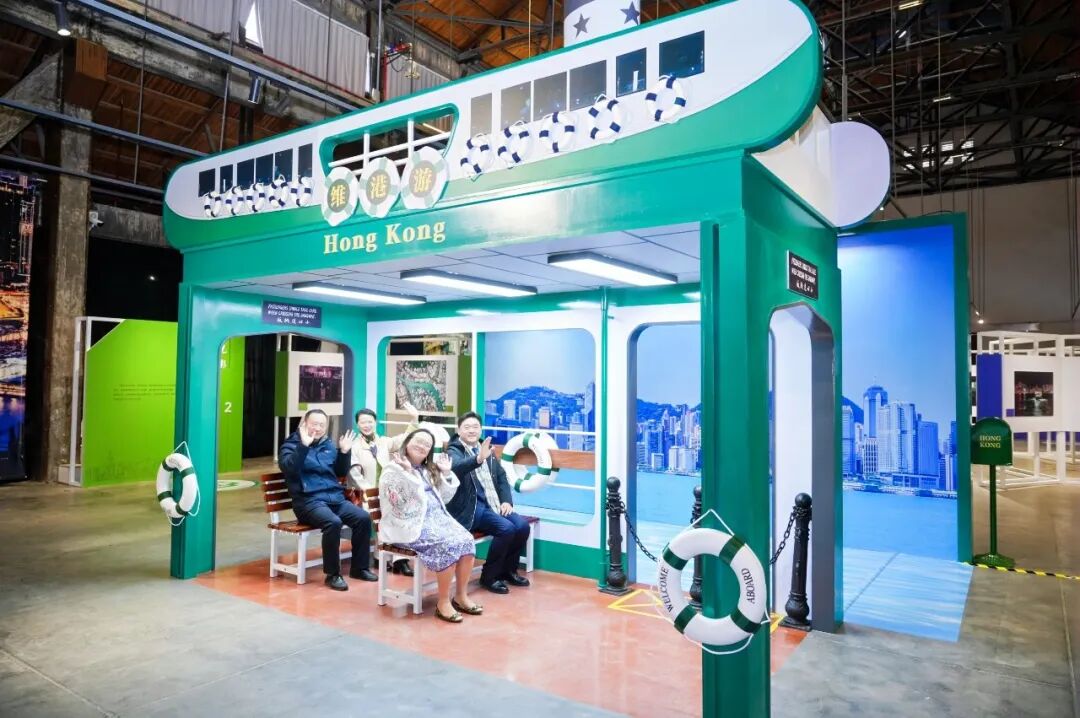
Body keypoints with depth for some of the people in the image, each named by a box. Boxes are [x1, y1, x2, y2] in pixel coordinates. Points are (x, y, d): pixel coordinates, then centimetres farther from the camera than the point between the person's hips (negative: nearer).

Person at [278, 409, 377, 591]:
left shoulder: (329, 445, 18)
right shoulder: (291, 446, 3)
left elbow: (341, 472, 21)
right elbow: (288, 468, -18)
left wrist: (344, 452, 6)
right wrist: (304, 445, -25)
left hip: (335, 497, 6)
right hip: (309, 500, -5)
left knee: (364, 518, -16)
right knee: (333, 522, -33)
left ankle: (359, 567, -1)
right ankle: (332, 574, -18)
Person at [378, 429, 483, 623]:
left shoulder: (429, 470, 20)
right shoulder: (394, 469, -2)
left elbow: (443, 498, 18)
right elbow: (399, 500, -17)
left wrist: (446, 473, 9)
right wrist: (407, 472, -24)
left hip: (437, 518, 7)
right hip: (411, 523, -7)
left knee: (466, 540, -18)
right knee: (449, 545, -29)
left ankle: (461, 596, -7)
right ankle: (443, 602, -17)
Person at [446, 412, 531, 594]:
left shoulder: (487, 450, 18)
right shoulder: (454, 451, -3)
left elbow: (502, 478, 18)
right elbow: (457, 467, -28)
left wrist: (507, 501, 2)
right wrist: (478, 458, -46)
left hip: (493, 504, 6)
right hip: (471, 507, -6)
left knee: (522, 526, -13)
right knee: (506, 529, -24)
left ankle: (508, 570, 10)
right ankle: (489, 577, -5)